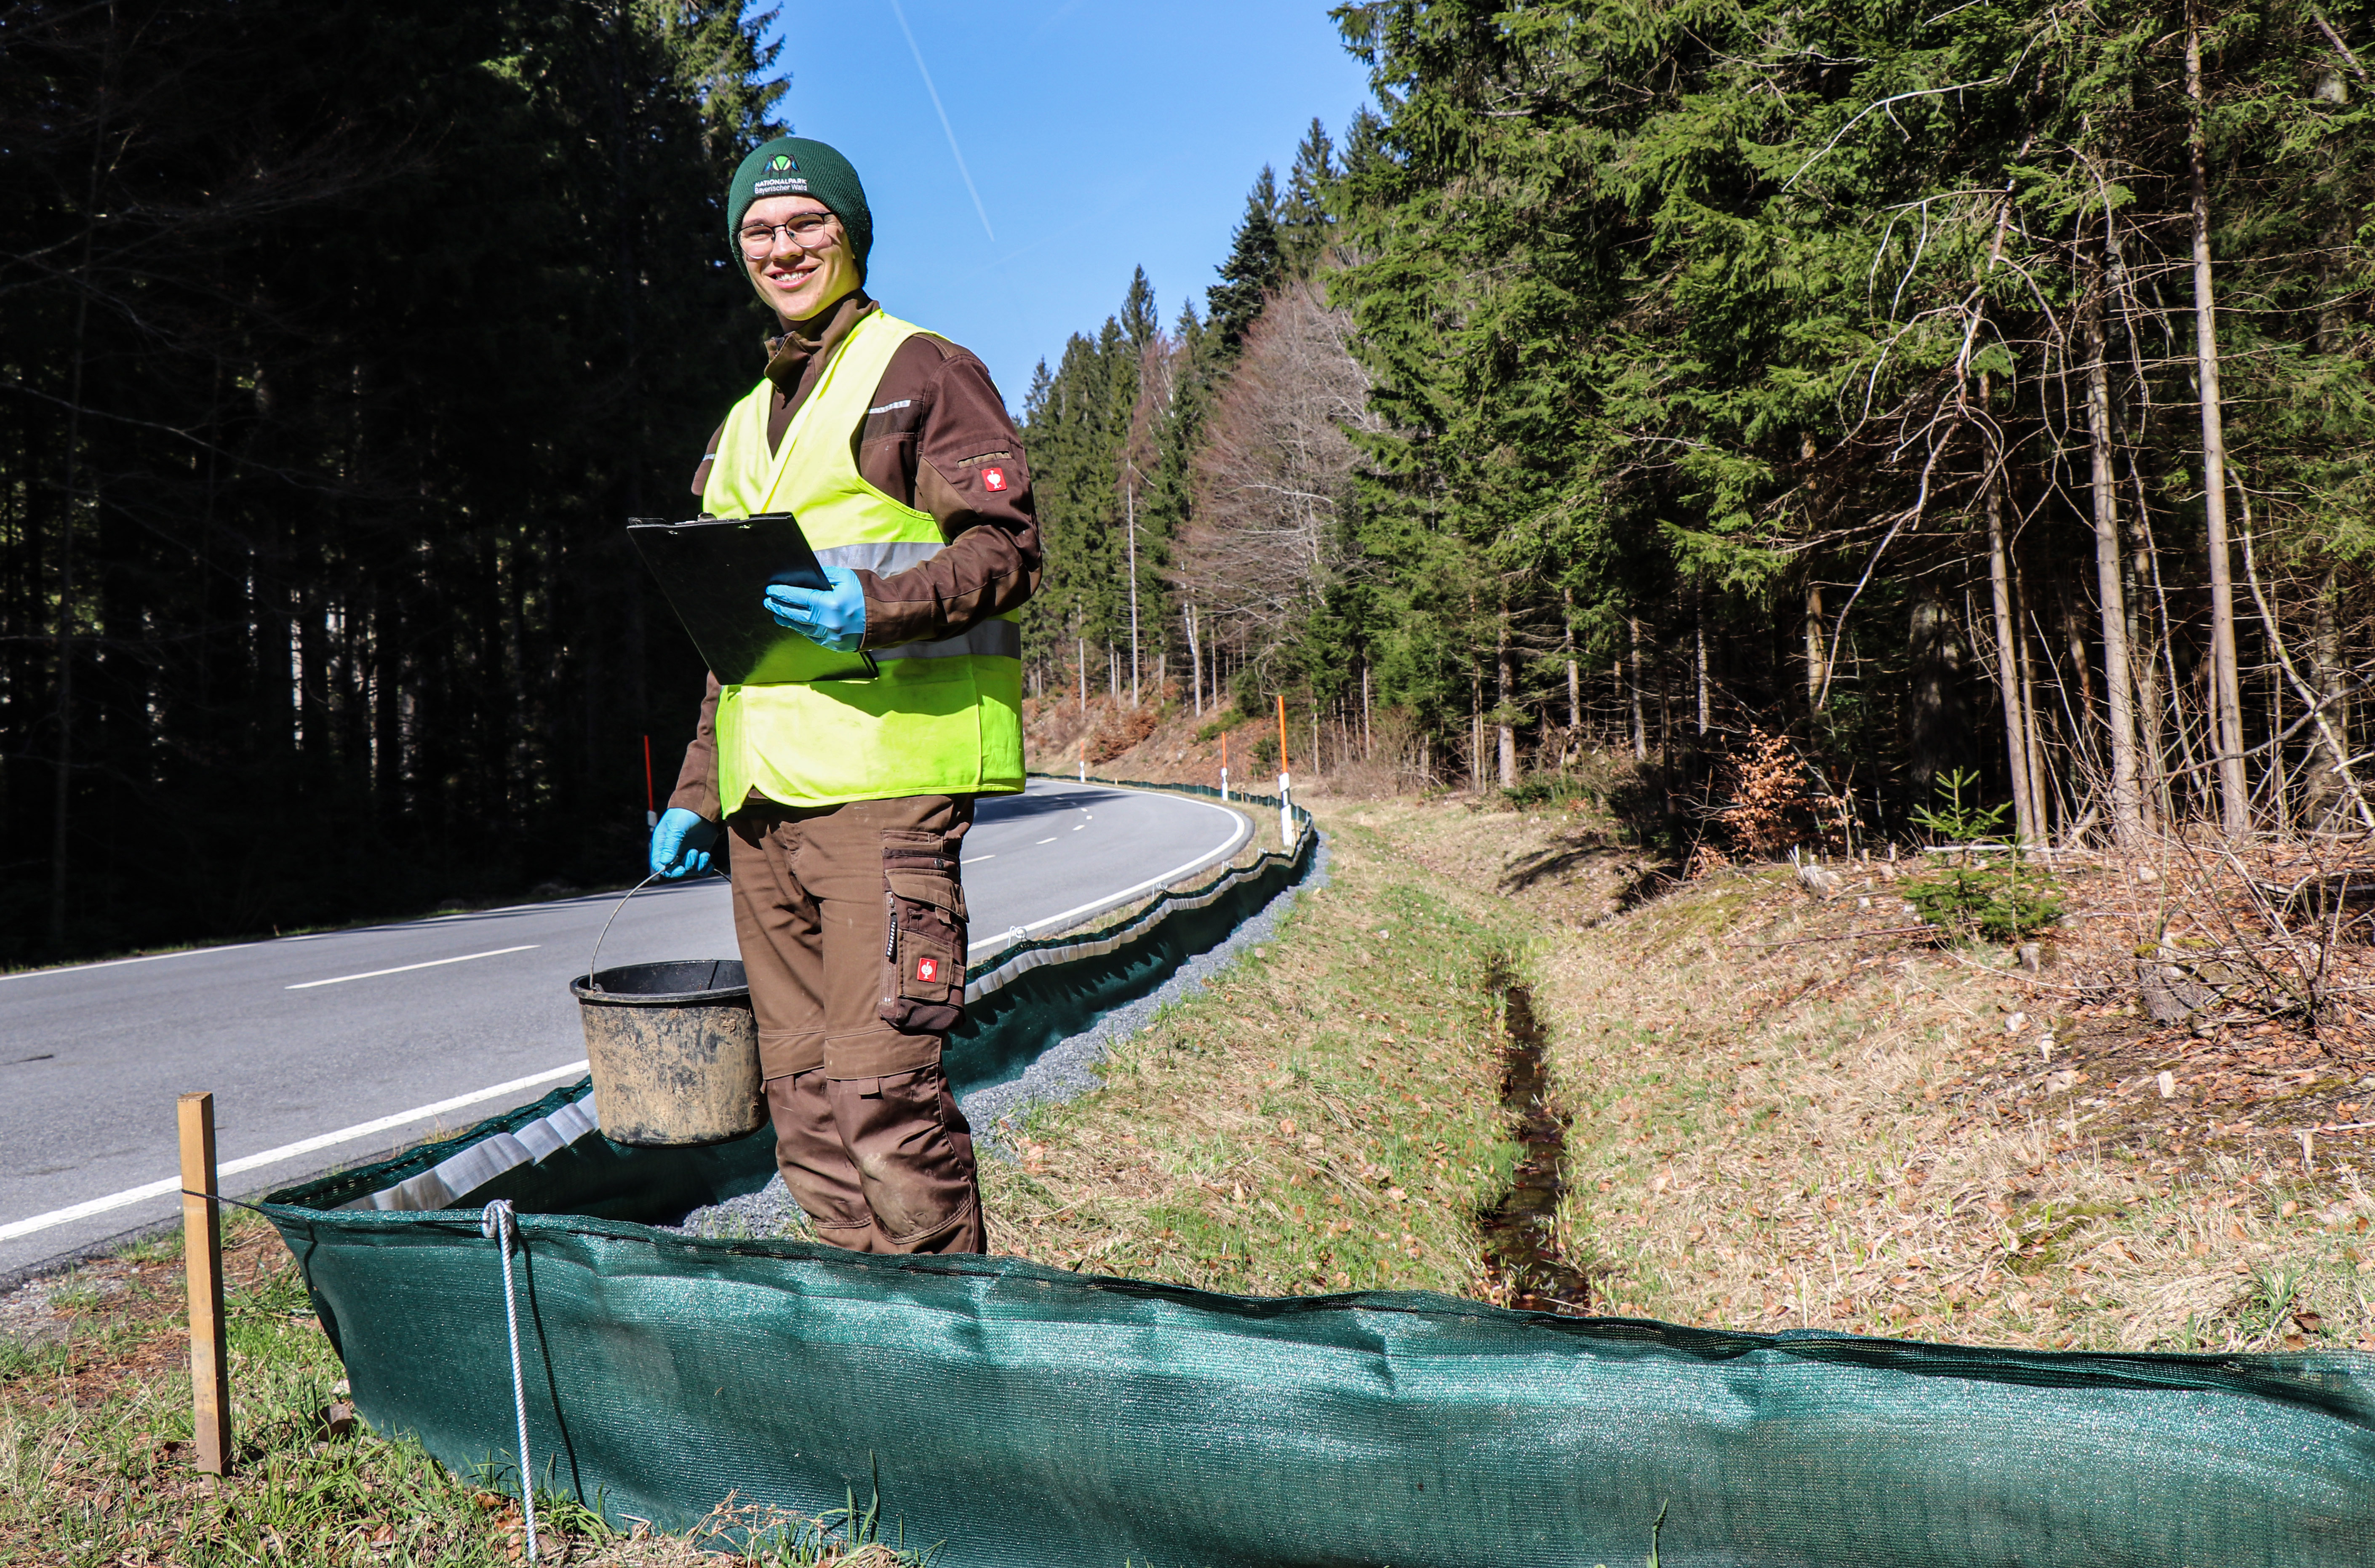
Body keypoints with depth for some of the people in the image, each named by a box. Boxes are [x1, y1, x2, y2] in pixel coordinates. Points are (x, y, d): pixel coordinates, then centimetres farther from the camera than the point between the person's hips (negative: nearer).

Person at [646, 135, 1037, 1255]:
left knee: (881, 1080, -12)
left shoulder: (922, 371, 4)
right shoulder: (743, 423, 26)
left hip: (885, 774, -7)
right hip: (764, 795, 8)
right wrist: (695, 792, 22)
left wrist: (882, 606, -23)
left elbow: (1006, 546, -6)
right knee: (802, 1087, 8)